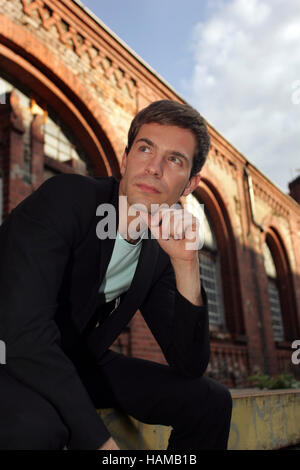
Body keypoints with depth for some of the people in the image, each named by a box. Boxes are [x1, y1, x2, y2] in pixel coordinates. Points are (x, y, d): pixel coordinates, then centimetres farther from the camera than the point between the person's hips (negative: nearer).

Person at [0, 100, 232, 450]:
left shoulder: (158, 253, -3)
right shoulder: (65, 197, -21)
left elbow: (189, 366, -6)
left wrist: (186, 264, -19)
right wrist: (99, 441, -27)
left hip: (75, 365, 6)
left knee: (209, 401, -3)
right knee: (36, 422, -38)